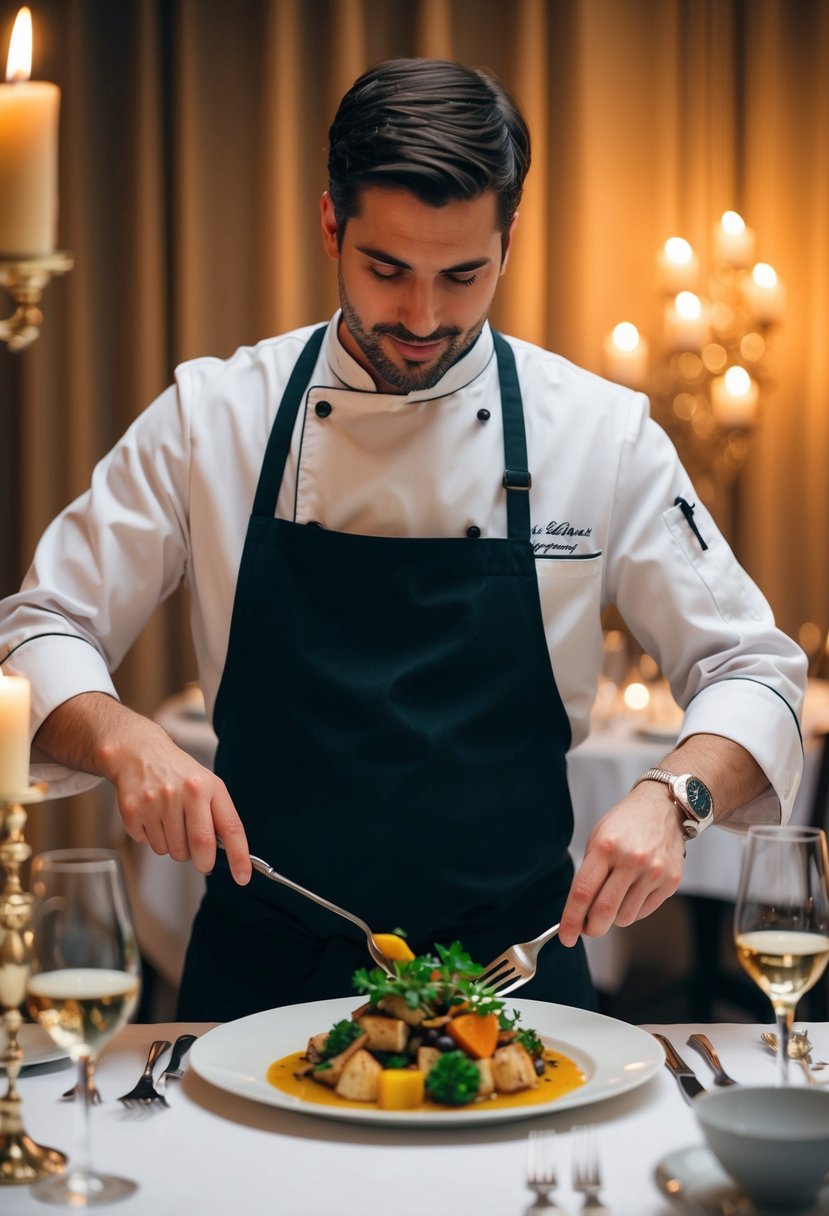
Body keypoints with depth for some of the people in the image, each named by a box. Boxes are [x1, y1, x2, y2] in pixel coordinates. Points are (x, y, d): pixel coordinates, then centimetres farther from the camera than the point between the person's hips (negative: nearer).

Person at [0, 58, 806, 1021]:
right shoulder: (211, 417, -1)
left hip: (510, 968, 0)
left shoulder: (603, 434, -1)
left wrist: (671, 797, -17)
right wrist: (125, 741, -18)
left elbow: (750, 672, 3)